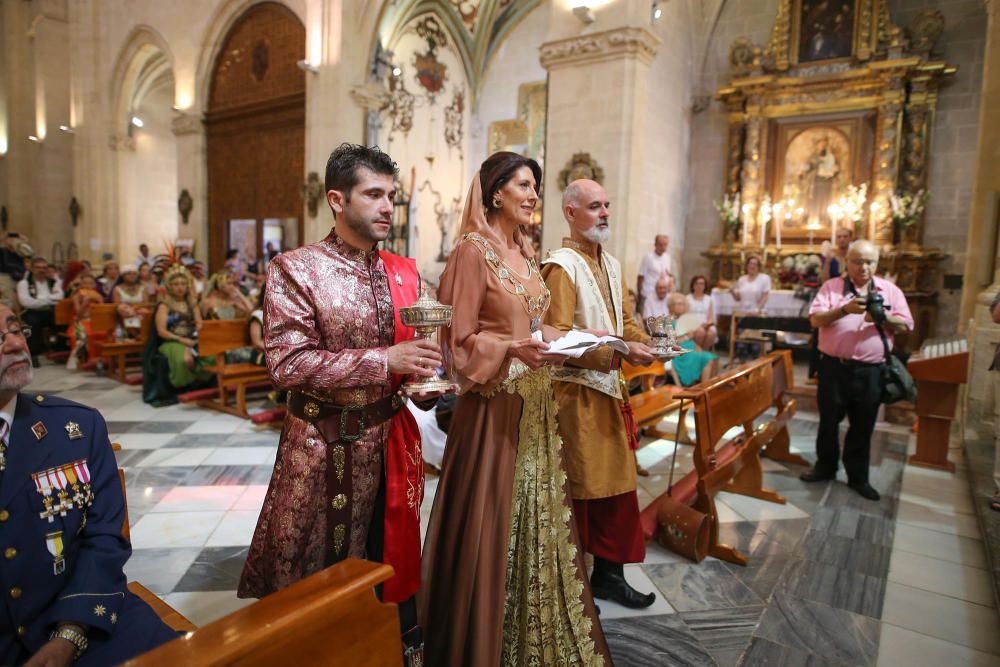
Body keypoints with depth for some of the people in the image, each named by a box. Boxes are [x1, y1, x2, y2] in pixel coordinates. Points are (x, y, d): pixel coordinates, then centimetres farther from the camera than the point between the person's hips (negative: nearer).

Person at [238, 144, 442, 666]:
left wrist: (427, 379, -8)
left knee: (396, 556, 18)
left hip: (392, 440, 5)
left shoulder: (404, 274, 6)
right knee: (315, 572, 11)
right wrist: (384, 360, -24)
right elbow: (285, 362, -19)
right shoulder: (294, 270, -10)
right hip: (326, 446, -4)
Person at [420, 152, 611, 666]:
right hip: (494, 406, -8)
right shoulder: (473, 251, -11)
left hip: (534, 404, 8)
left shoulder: (525, 252, 13)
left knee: (537, 518, 15)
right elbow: (460, 341, -13)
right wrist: (516, 349, -26)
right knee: (494, 521, 3)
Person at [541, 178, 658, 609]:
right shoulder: (561, 266, -13)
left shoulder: (611, 265, 15)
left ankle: (609, 573, 29)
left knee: (617, 485, 13)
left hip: (610, 389, 8)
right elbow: (557, 337, -20)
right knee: (579, 490, 2)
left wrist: (644, 343, 0)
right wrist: (618, 353, -25)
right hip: (576, 392, -8)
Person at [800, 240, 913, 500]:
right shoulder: (831, 286, 1)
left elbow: (906, 325, 2)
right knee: (828, 421, 11)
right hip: (834, 366, -1)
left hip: (870, 370, 1)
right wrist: (845, 309, -24)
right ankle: (825, 466, 28)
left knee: (863, 426, 10)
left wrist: (884, 317, -18)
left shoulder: (891, 291, 7)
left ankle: (858, 476, 24)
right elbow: (815, 319, -9)